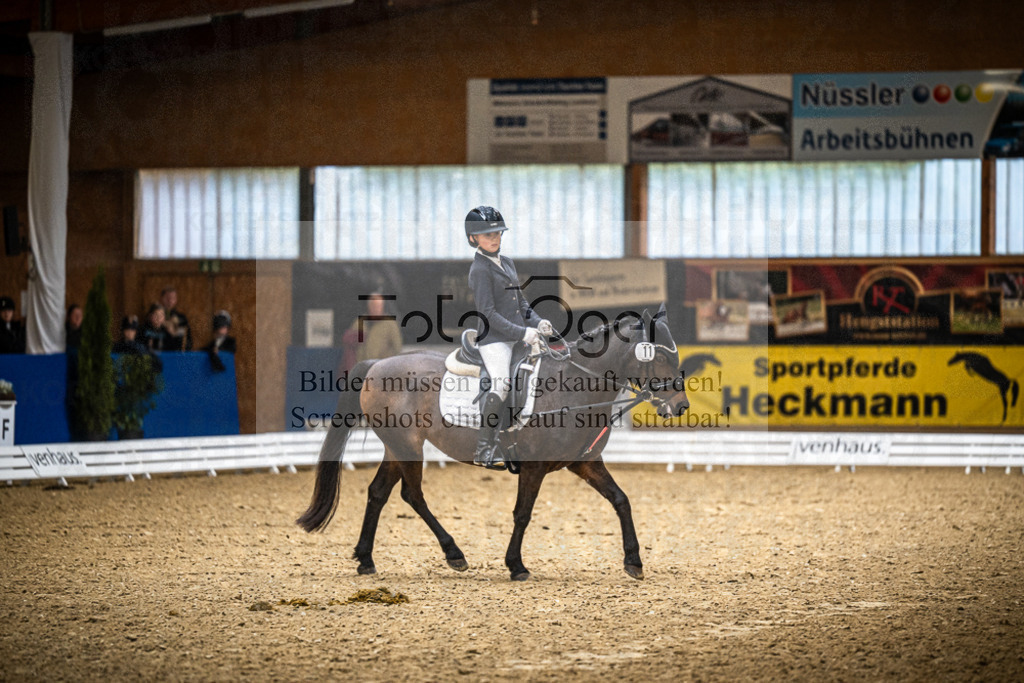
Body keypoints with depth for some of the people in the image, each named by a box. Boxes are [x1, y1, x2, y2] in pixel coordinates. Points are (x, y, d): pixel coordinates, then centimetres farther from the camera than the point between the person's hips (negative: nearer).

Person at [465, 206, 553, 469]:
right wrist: (521, 333, -20)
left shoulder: (507, 263, 18)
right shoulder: (480, 269, -8)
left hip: (516, 338, 9)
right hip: (493, 339, -9)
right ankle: (484, 451, -23)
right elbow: (488, 313, -15)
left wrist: (536, 322, 5)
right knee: (500, 387, -23)